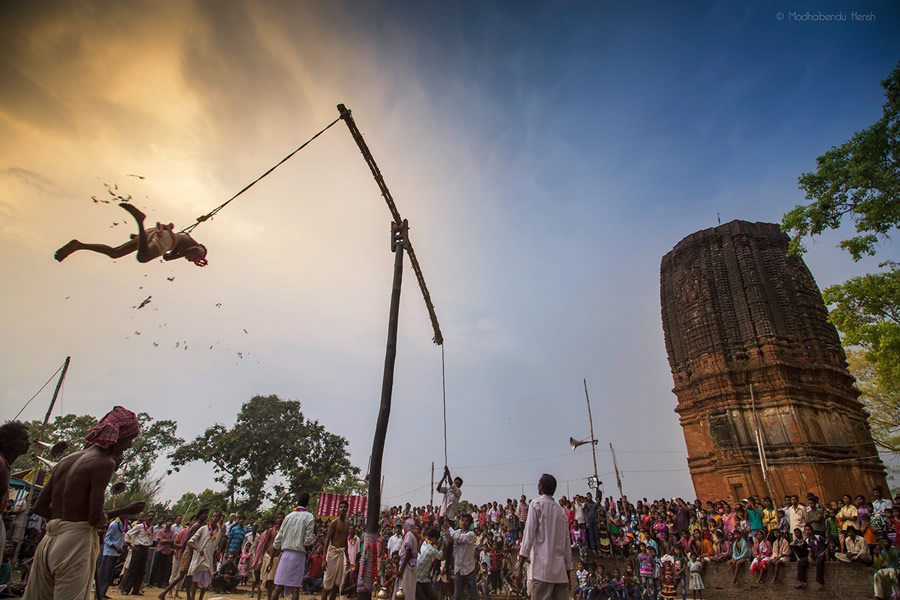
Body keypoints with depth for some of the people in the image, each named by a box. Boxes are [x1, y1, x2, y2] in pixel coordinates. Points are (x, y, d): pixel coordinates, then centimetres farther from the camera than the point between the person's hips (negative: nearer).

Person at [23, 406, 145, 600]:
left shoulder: (67, 460, 11)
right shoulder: (105, 463, -14)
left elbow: (40, 507, 15)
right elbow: (96, 518, -18)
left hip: (48, 542, 8)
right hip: (76, 543, -8)